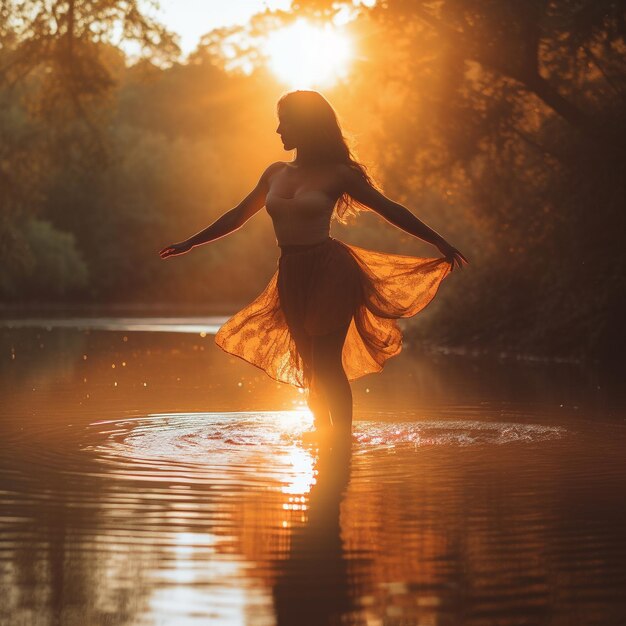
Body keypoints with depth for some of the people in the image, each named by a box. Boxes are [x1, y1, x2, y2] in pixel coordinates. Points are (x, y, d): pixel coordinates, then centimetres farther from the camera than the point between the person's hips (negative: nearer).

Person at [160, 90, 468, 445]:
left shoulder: (337, 174, -4)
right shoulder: (276, 173, 11)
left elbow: (390, 210, -1)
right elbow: (238, 216, 22)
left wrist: (440, 243, -3)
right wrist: (189, 244, 27)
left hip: (329, 270, -6)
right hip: (292, 275, 6)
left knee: (327, 362, -10)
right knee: (310, 363, 9)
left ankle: (342, 439, -6)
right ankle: (324, 433, 18)